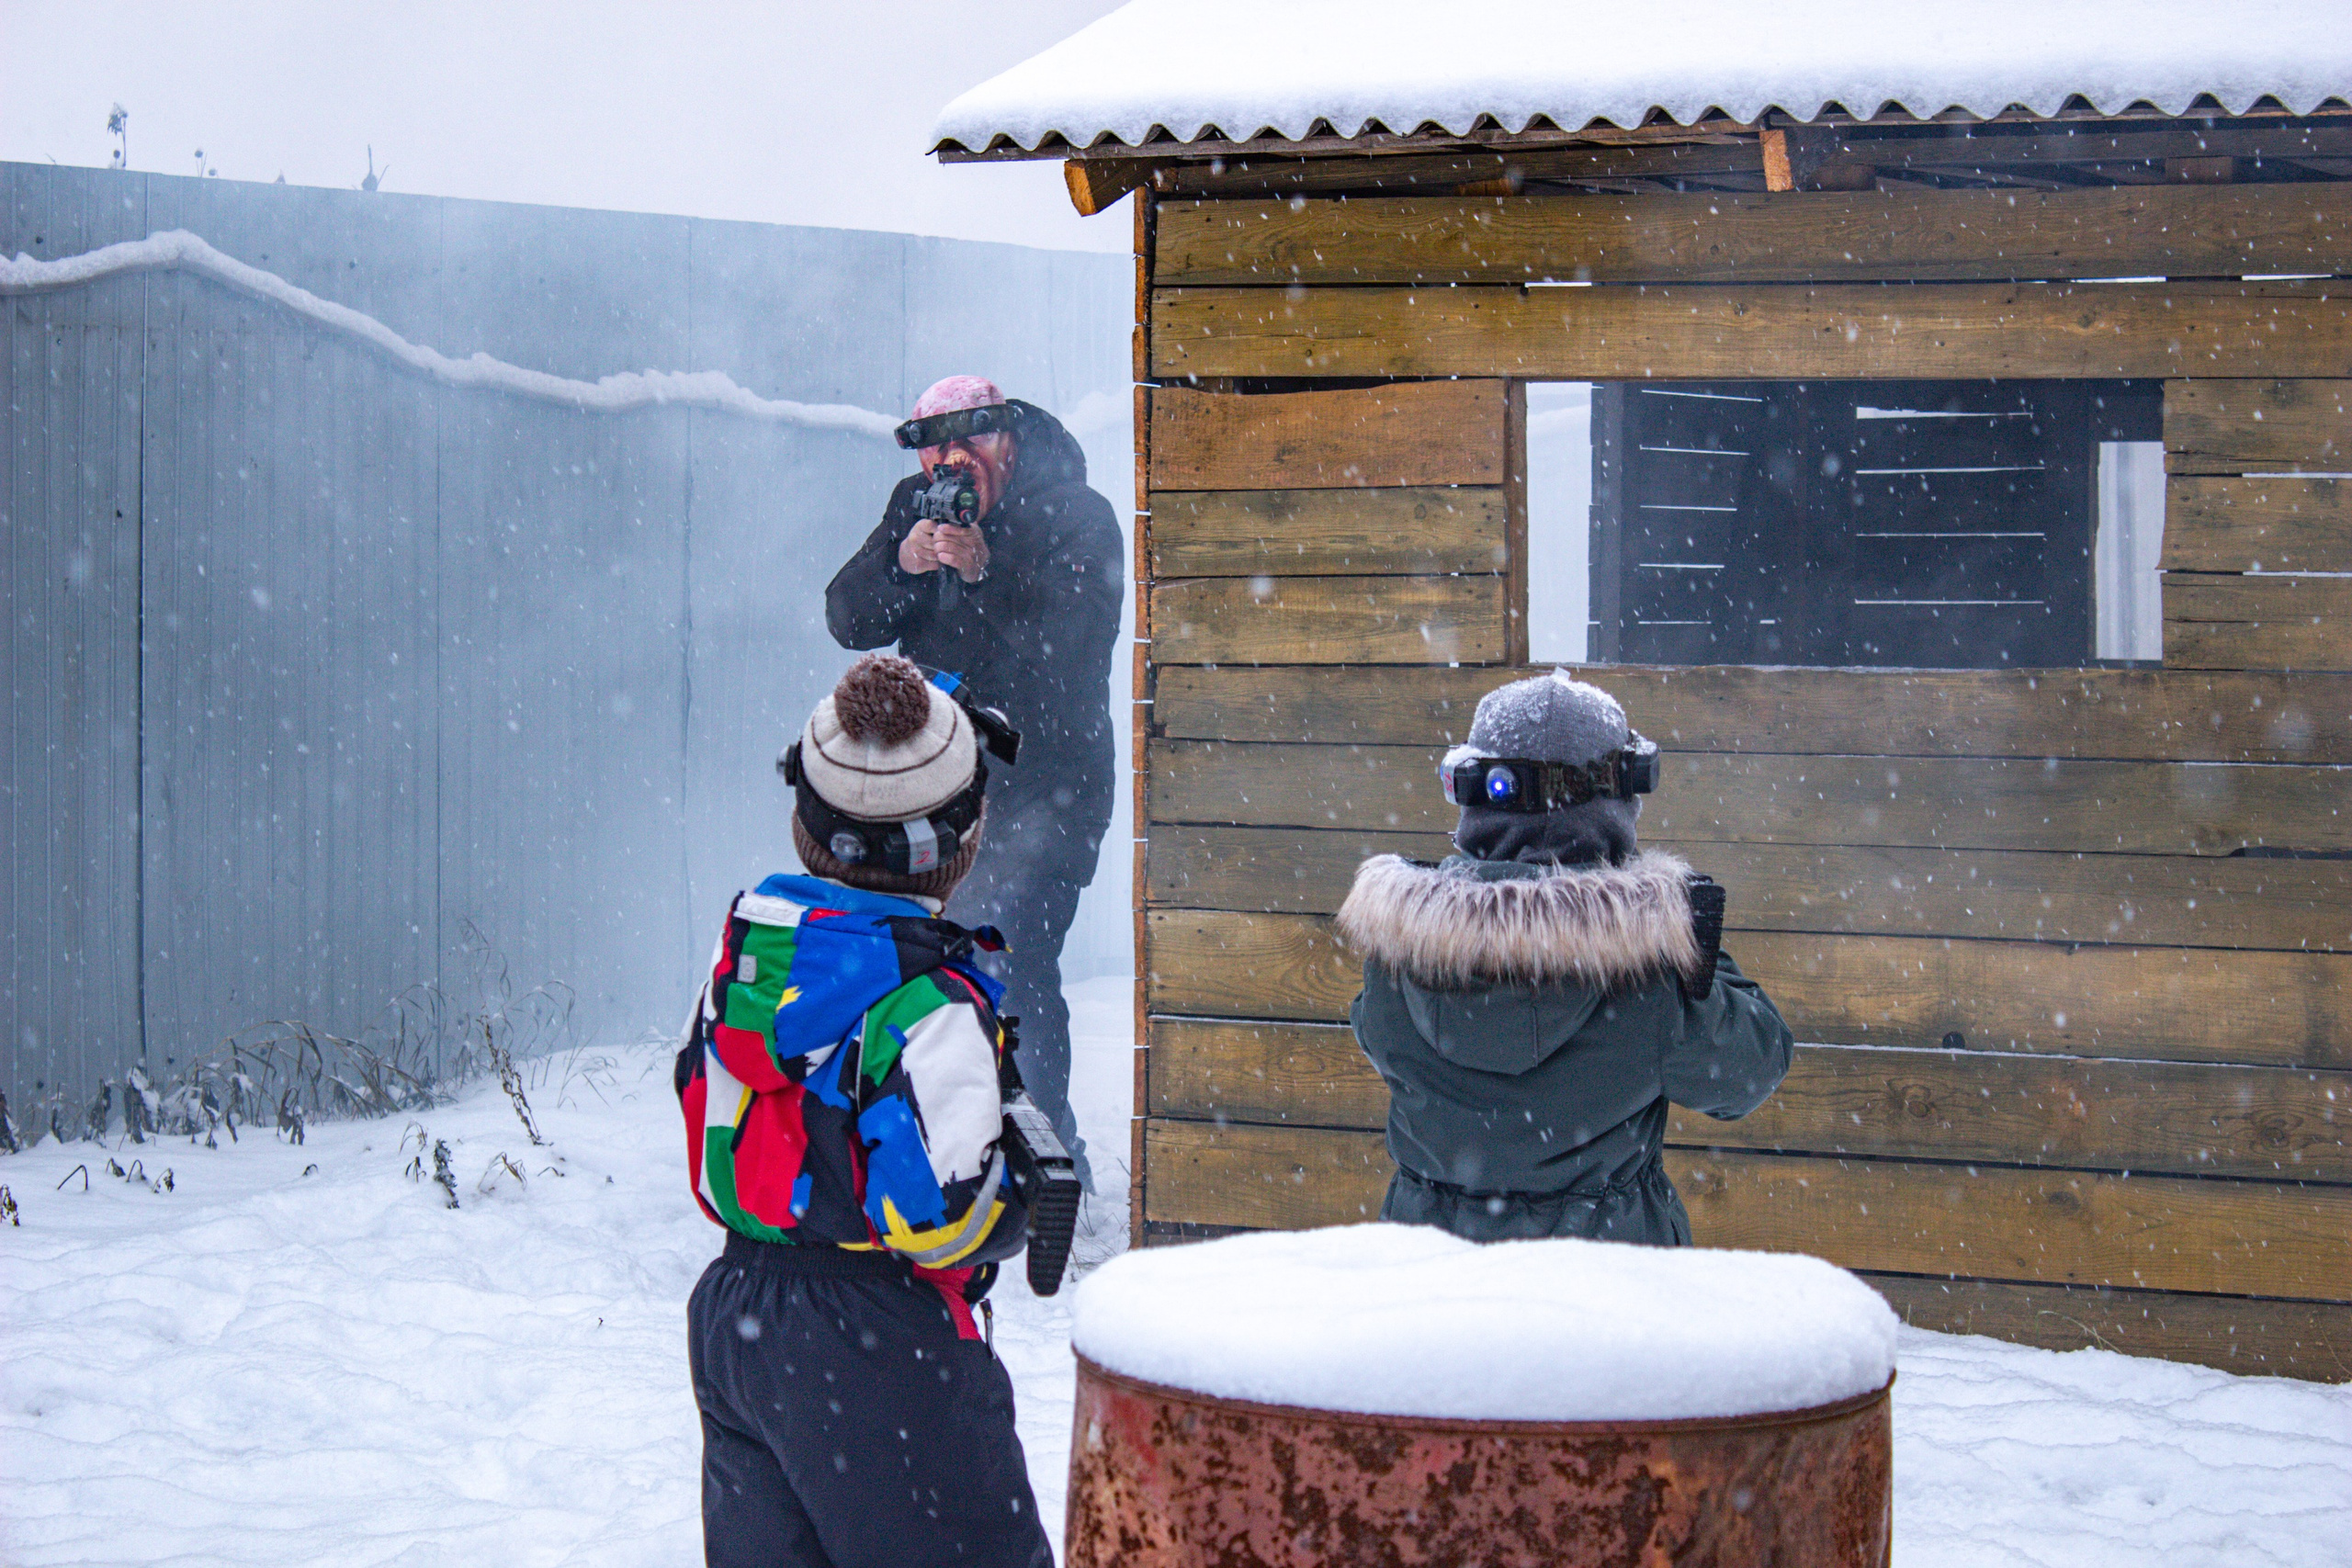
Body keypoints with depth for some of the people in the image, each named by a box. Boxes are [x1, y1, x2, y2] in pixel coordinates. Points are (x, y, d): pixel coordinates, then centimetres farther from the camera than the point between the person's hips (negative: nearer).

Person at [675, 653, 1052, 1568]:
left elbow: (700, 1091, 16)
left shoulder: (746, 937, 2)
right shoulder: (928, 1005, -21)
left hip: (732, 1317, 8)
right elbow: (936, 1214, -25)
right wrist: (1023, 1206, -6)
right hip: (876, 1346, -8)